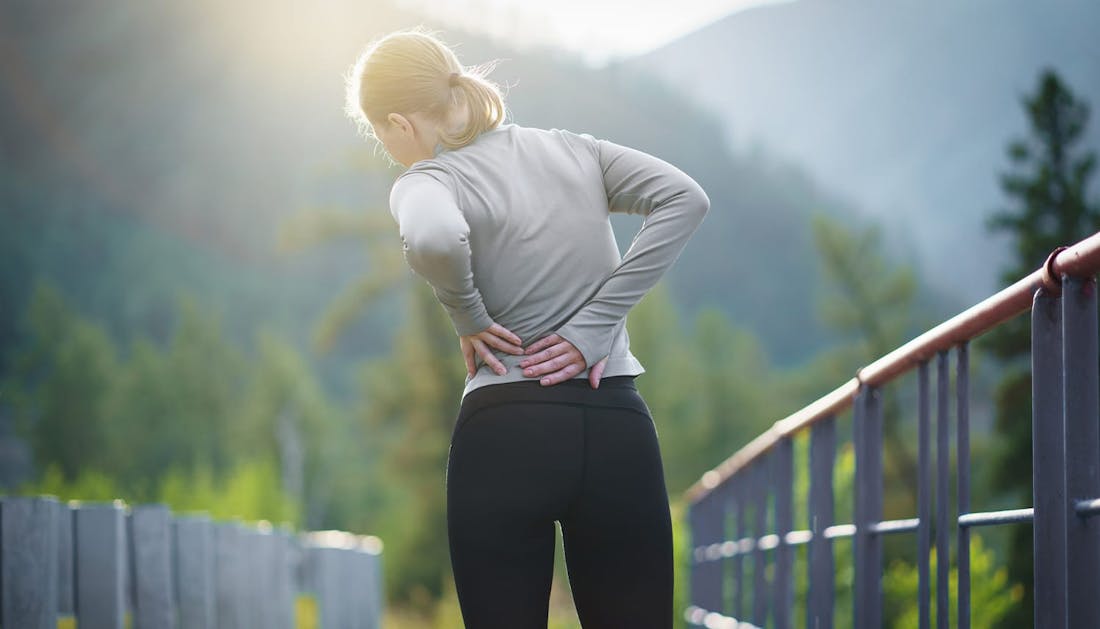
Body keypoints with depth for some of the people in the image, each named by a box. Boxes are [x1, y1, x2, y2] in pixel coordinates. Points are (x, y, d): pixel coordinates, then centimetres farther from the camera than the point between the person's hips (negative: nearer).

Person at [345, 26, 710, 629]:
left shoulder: (427, 182, -5)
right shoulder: (572, 150, 11)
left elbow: (432, 240, -28)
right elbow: (684, 198, 0)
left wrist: (468, 319, -9)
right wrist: (594, 326, -3)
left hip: (506, 437, -4)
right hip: (620, 428, 4)